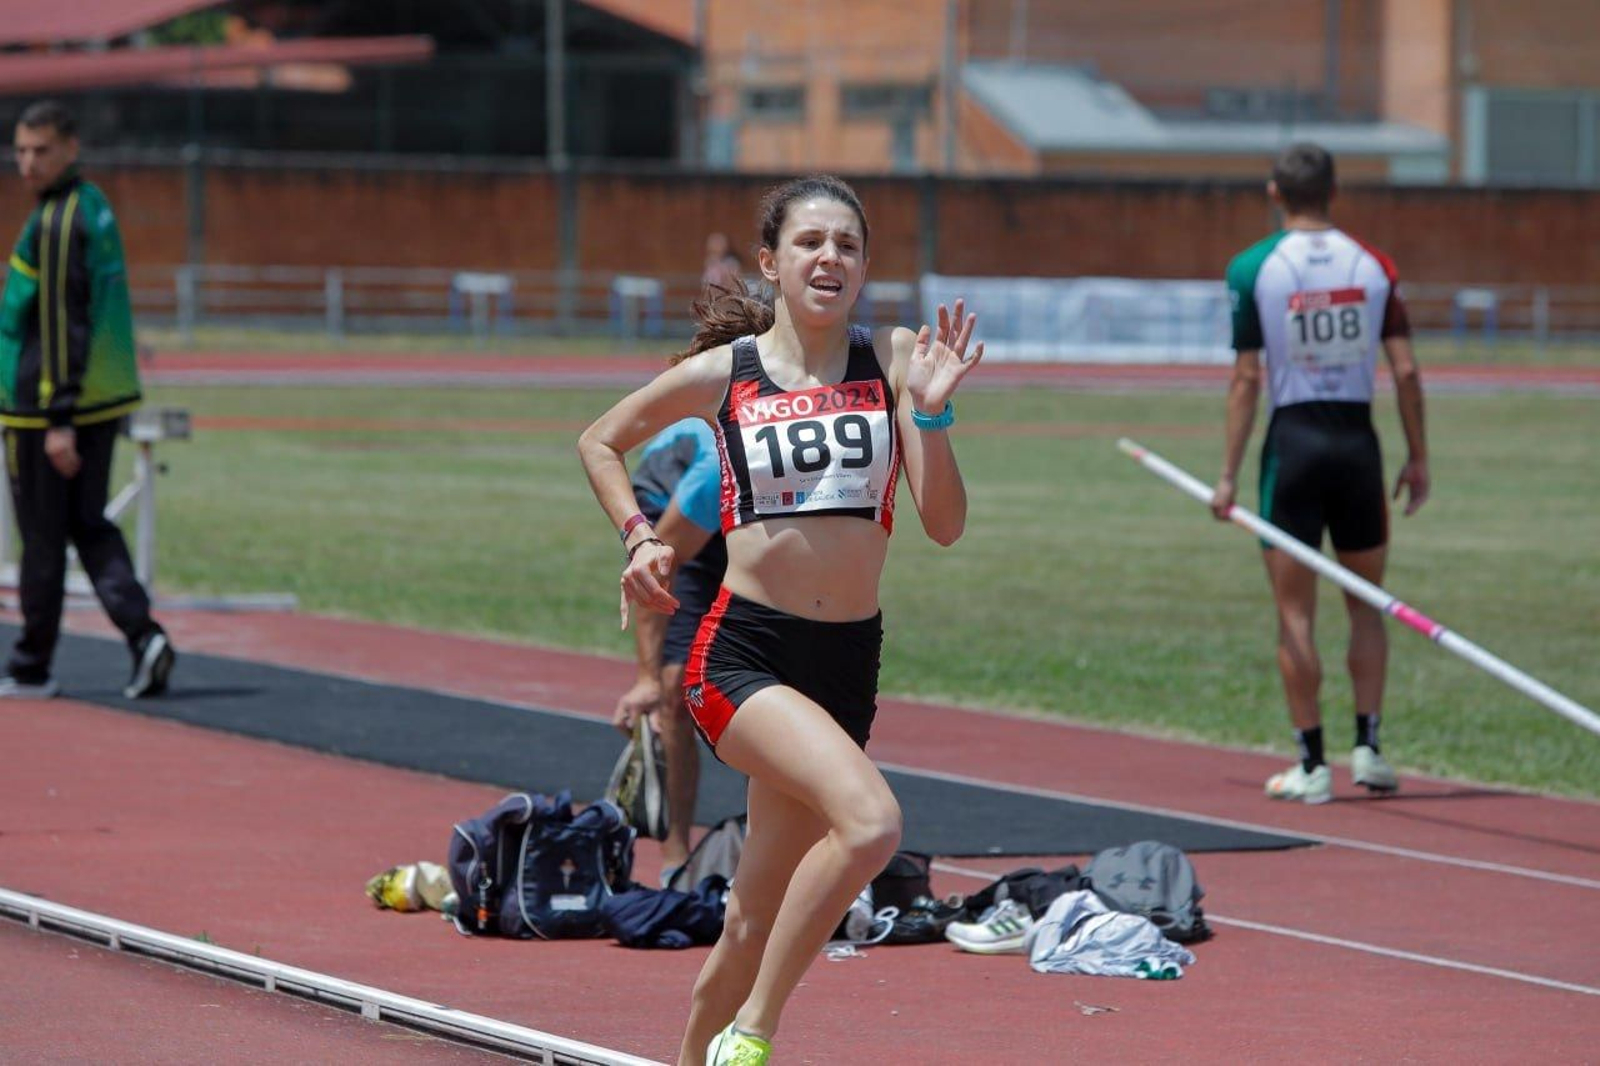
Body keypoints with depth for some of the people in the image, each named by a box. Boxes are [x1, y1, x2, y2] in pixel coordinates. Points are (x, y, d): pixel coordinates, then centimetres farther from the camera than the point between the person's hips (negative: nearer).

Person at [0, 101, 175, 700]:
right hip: (102, 402, 9)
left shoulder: (57, 223, -17)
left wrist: (59, 420, -22)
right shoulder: (94, 206, 12)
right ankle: (142, 634, -5)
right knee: (89, 526, 13)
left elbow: (62, 327, -21)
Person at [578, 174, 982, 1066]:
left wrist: (932, 411, -14)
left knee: (756, 923, 11)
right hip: (742, 651, -3)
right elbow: (601, 441, 19)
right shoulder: (719, 375, 1)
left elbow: (946, 523, -1)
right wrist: (640, 538, 6)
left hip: (847, 664, 3)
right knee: (870, 821, -29)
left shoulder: (895, 360, 4)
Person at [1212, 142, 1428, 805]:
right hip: (1357, 439, 2)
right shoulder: (1373, 266, 2)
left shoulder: (1253, 269, -5)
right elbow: (1405, 369, -1)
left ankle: (1312, 763, 2)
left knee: (1295, 613, 3)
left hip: (1292, 436, -2)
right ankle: (1368, 746, 9)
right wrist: (1418, 458, 8)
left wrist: (1228, 474, -3)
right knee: (1367, 606, 15)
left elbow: (1247, 378, -6)